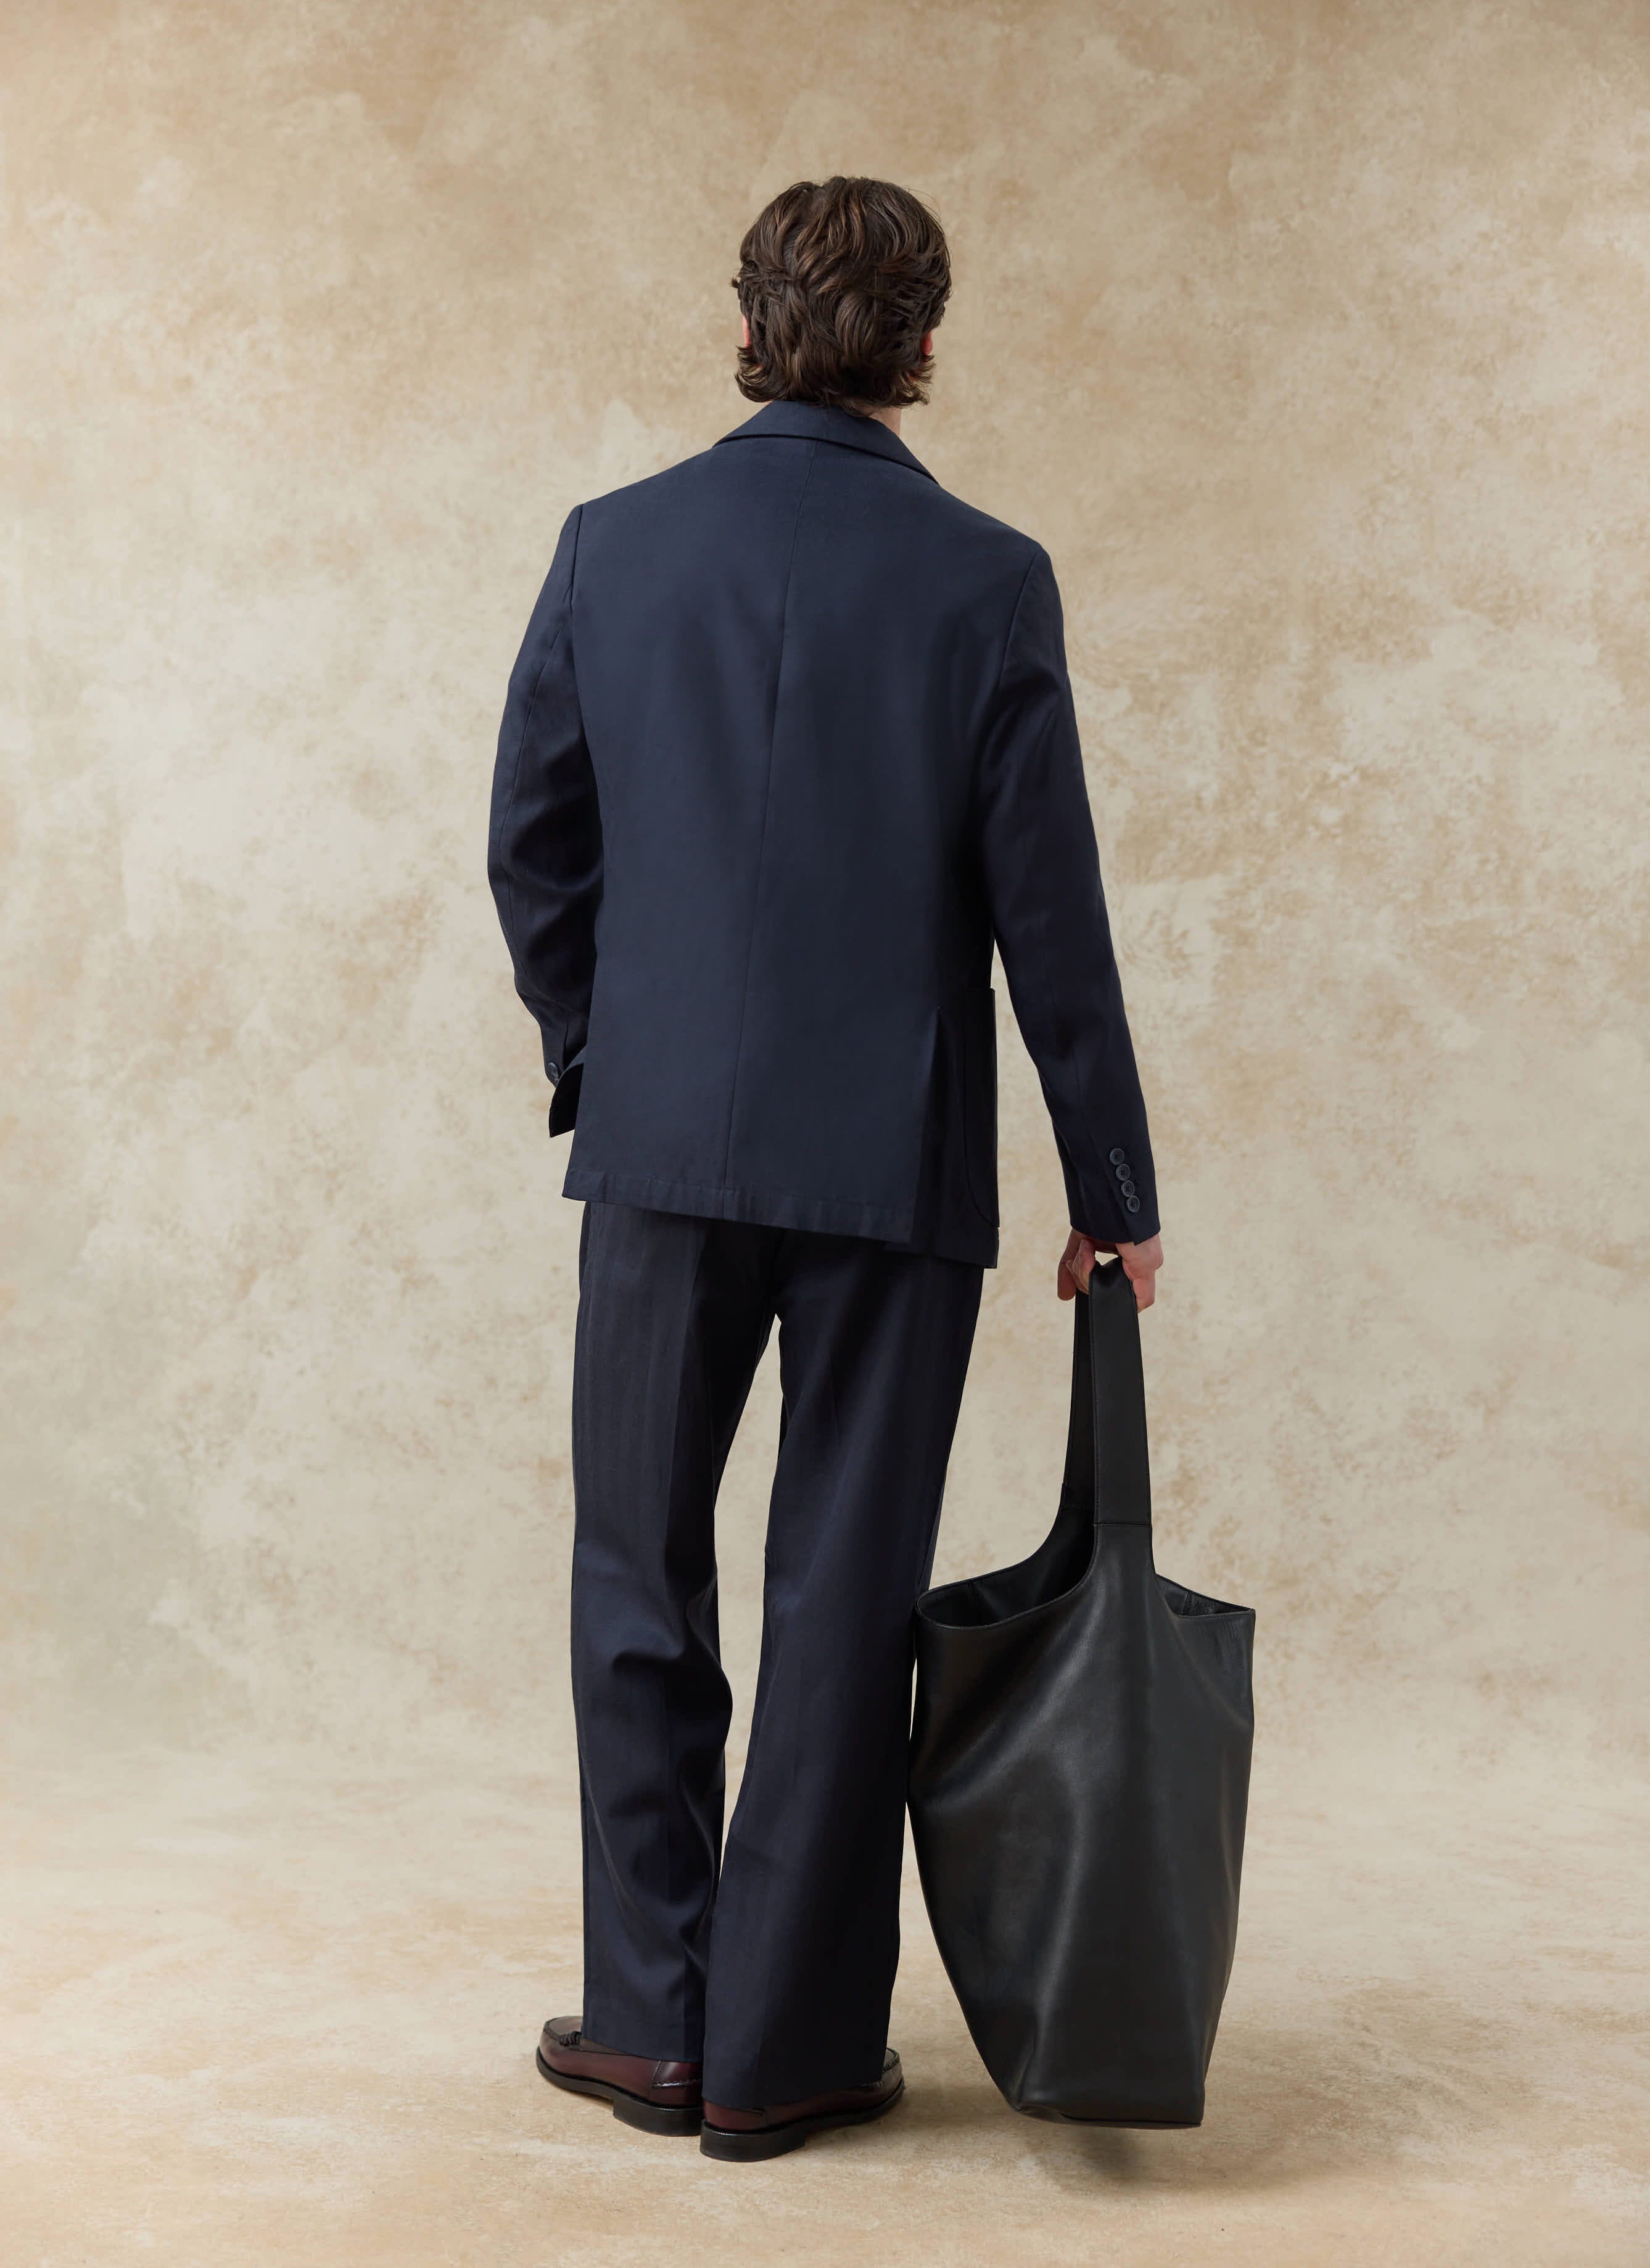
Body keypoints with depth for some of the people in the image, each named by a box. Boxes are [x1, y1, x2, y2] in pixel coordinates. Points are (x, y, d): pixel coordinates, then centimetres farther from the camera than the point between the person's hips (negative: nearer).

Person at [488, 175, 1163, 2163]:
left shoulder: (612, 546, 1)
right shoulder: (985, 580, -6)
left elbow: (532, 843, 6)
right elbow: (1047, 914, -6)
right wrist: (1114, 1191, 2)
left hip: (665, 1140, 2)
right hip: (897, 1163, -1)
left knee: (640, 1574, 15)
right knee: (843, 1599, 8)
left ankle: (652, 2018, 20)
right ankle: (782, 2051, 17)